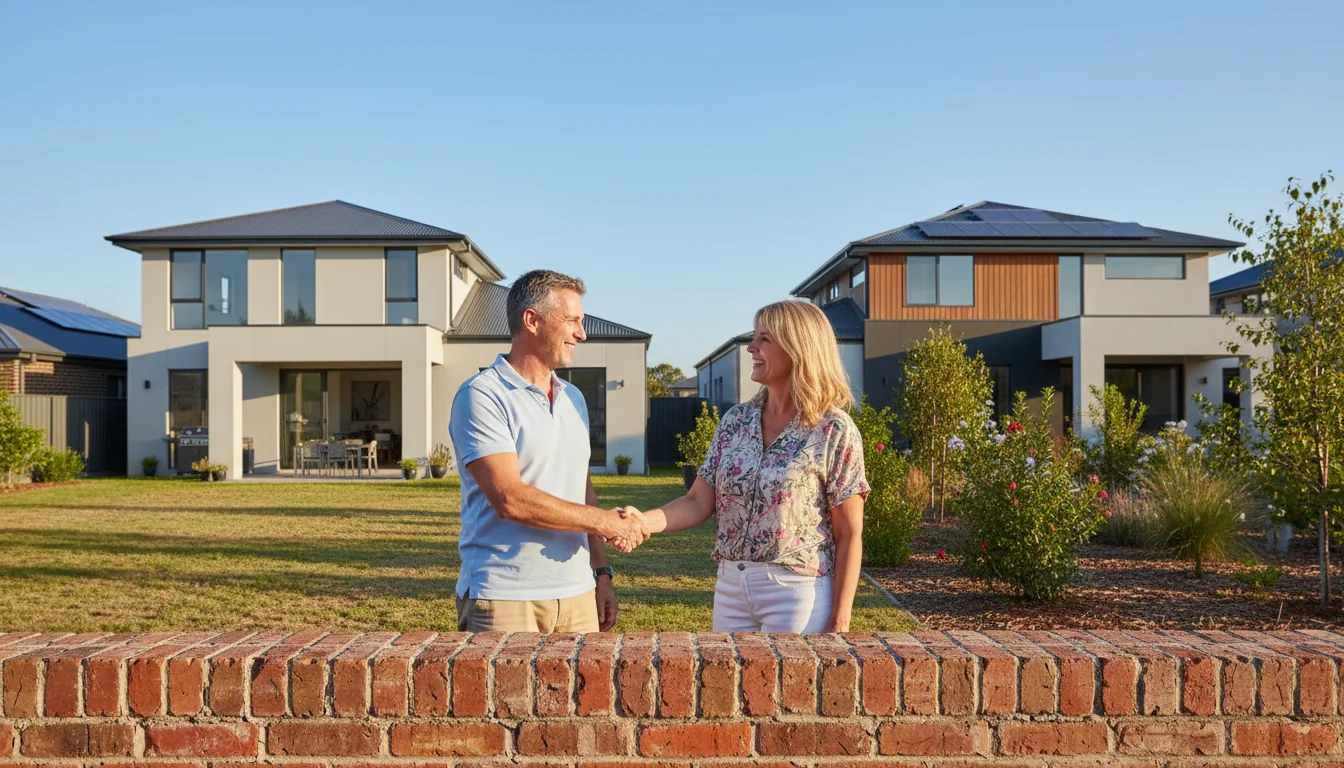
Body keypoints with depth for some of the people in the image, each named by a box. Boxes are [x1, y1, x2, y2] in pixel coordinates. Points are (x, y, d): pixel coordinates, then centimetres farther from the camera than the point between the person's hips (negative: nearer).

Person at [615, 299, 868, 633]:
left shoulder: (833, 430, -9)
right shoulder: (736, 420, 5)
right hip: (730, 589, 5)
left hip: (797, 594, -5)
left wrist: (839, 622, -12)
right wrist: (644, 521, -16)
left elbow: (849, 535, -9)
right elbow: (699, 502, 3)